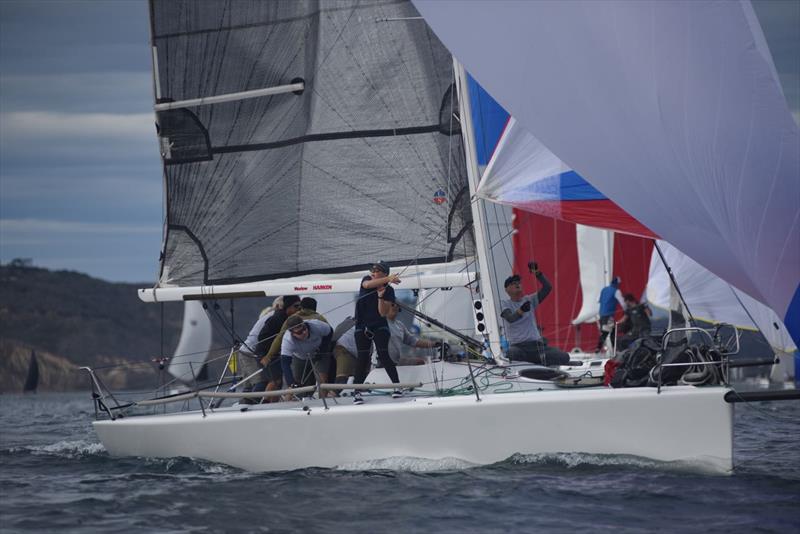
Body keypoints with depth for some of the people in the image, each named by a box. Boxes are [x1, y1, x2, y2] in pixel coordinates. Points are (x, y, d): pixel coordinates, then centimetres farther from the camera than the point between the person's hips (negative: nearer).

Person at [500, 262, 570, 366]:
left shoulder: (530, 300, 17)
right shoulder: (504, 304, 6)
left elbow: (547, 288, 6)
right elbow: (510, 318, -15)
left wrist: (537, 272, -6)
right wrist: (521, 311, -35)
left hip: (536, 344, 4)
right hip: (518, 346, -4)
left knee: (564, 357, -18)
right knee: (512, 354, -43)